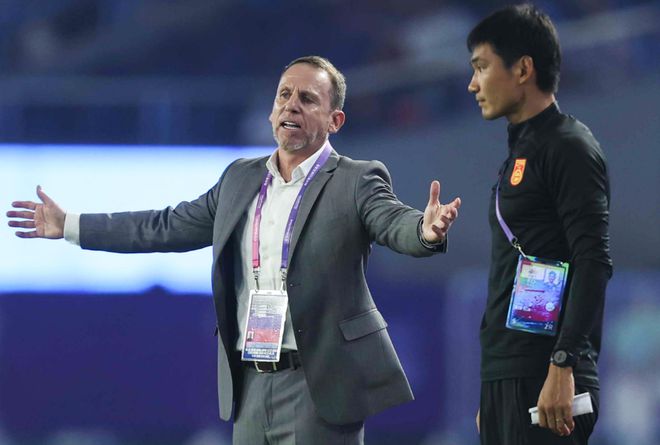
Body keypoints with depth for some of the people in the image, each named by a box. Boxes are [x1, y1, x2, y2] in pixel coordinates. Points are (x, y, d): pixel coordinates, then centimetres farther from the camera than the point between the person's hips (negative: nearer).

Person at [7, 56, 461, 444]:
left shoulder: (357, 182, -4)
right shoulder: (241, 179, 14)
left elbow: (395, 223, -22)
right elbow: (168, 227, 21)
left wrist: (427, 229, -47)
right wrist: (69, 226, 23)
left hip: (320, 384, -6)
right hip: (252, 384, 6)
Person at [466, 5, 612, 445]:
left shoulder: (569, 147, -6)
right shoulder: (520, 154, 22)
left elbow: (594, 263, -16)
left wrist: (562, 367, -24)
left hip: (543, 380, -9)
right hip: (504, 382, 9)